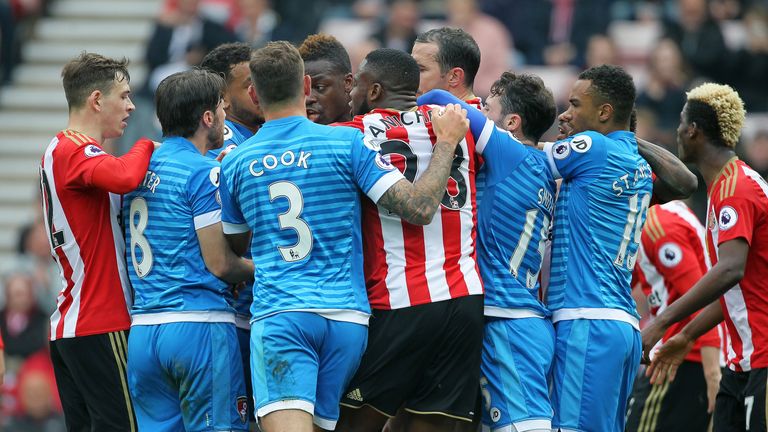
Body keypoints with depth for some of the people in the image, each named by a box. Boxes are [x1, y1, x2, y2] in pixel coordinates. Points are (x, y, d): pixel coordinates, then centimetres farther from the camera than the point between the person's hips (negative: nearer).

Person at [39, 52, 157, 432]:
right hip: (101, 326, -10)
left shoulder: (60, 149, 19)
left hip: (68, 326, 10)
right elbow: (124, 178, -33)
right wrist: (146, 147, -12)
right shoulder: (77, 151, -13)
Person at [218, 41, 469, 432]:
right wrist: (446, 142, 6)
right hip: (347, 317, 2)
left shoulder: (235, 163, 9)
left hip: (277, 316, -1)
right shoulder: (347, 143, 1)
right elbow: (419, 208, -6)